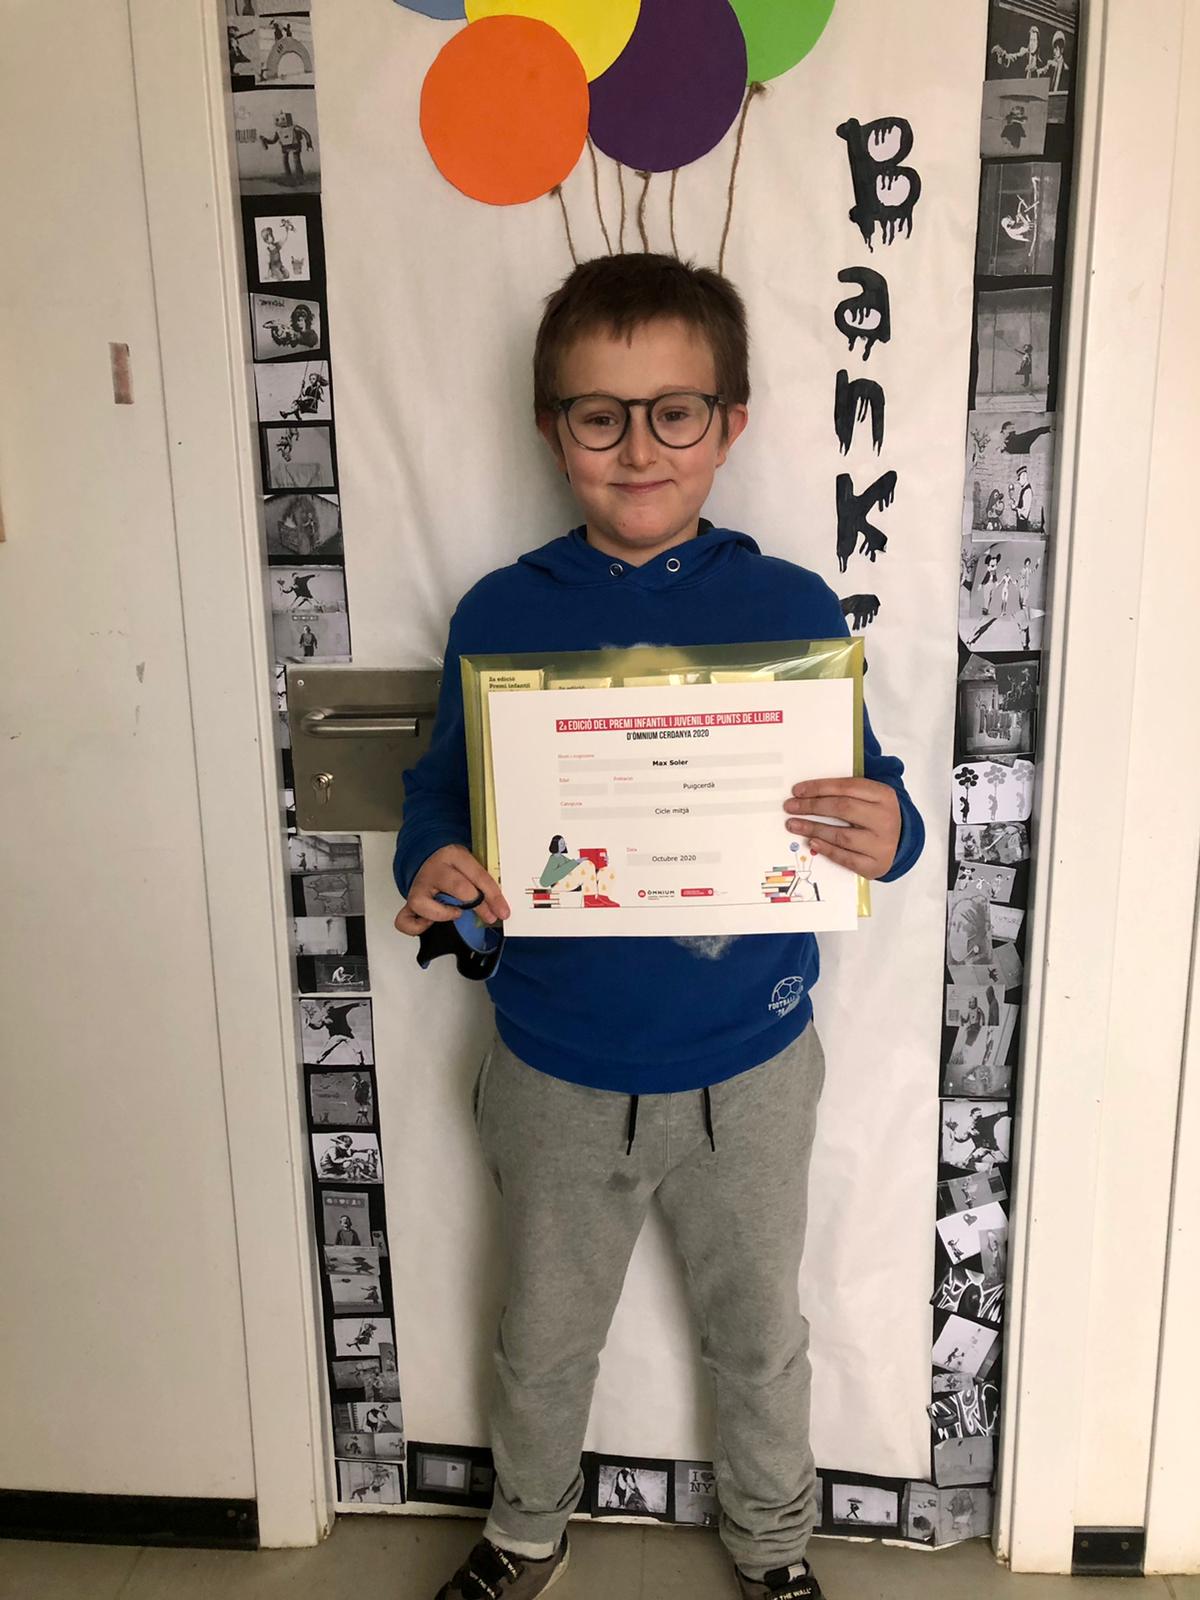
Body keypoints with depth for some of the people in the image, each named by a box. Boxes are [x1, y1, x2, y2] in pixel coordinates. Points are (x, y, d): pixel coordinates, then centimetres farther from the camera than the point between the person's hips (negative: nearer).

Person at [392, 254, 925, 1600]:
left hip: (749, 1069, 0)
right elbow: (441, 792, -1)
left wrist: (890, 834, -26)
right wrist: (430, 865, -23)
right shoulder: (499, 614, -7)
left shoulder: (793, 608, -8)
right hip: (555, 1071, 1)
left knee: (759, 1336, 23)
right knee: (543, 1339, 23)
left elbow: (866, 802, -4)